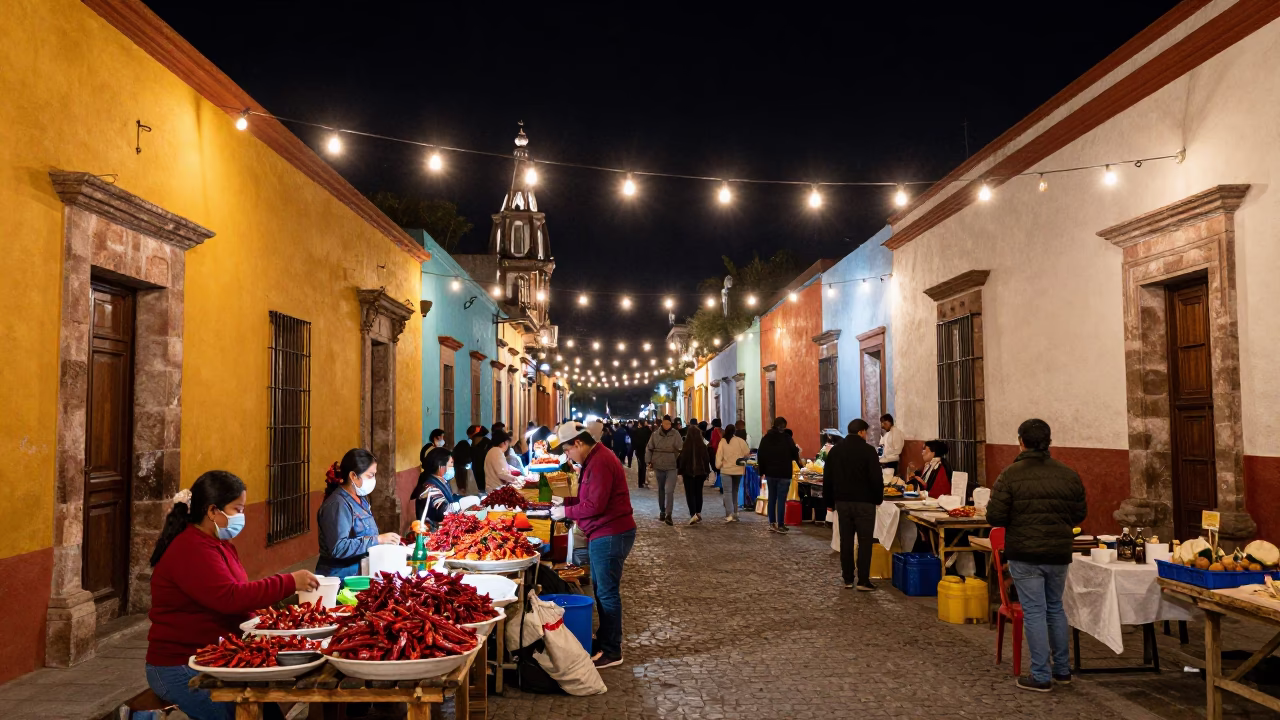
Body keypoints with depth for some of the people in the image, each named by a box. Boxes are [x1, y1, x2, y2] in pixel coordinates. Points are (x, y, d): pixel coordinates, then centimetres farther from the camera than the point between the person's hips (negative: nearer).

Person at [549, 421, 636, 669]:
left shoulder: (600, 463, -20)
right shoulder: (594, 459, 14)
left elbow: (595, 505, -24)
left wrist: (566, 512, -12)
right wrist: (566, 501, 9)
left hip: (610, 535, -11)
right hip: (603, 534, 11)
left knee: (607, 592, -3)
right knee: (600, 589, 18)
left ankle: (611, 652, 5)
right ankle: (604, 639, 30)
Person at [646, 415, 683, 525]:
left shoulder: (675, 434, -6)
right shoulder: (655, 434, 0)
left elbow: (681, 448, -12)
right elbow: (648, 448, 8)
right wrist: (649, 461, 1)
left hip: (671, 467, -3)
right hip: (658, 466, 3)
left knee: (669, 491, -12)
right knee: (661, 490, 17)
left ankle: (668, 515, -12)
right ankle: (662, 512, 31)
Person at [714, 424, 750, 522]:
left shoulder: (722, 442, -5)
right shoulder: (740, 441, -4)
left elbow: (719, 455, -7)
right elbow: (747, 453, -4)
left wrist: (718, 466, 3)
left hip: (726, 470, -2)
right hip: (738, 470, 2)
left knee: (727, 492, -4)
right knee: (735, 492, 16)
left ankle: (729, 514, -18)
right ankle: (734, 513, 19)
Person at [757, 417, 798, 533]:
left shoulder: (765, 438, 3)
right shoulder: (787, 438, -11)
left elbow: (760, 455, 4)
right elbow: (794, 453, -9)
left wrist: (762, 470, 10)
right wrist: (797, 450, 14)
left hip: (770, 473, 5)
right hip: (784, 473, -4)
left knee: (772, 498, 12)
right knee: (781, 499, -1)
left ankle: (772, 523, 14)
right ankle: (780, 525, 0)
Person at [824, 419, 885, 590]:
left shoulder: (835, 450, 7)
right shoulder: (868, 450, -10)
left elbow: (827, 478, 10)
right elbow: (876, 478, -12)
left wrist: (829, 502, 15)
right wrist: (879, 498, 3)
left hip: (842, 501, 5)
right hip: (864, 502, -5)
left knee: (846, 541, 10)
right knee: (865, 541, 1)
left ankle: (847, 579, 12)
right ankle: (863, 580, -2)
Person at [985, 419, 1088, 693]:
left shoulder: (1011, 475, -13)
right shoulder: (1068, 474, -1)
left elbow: (995, 517, -14)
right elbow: (1080, 513, 6)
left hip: (1025, 556, -4)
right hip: (1059, 554, 4)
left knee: (1034, 613, 2)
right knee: (1055, 608, 20)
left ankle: (1041, 676, 7)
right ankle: (1062, 669, 29)